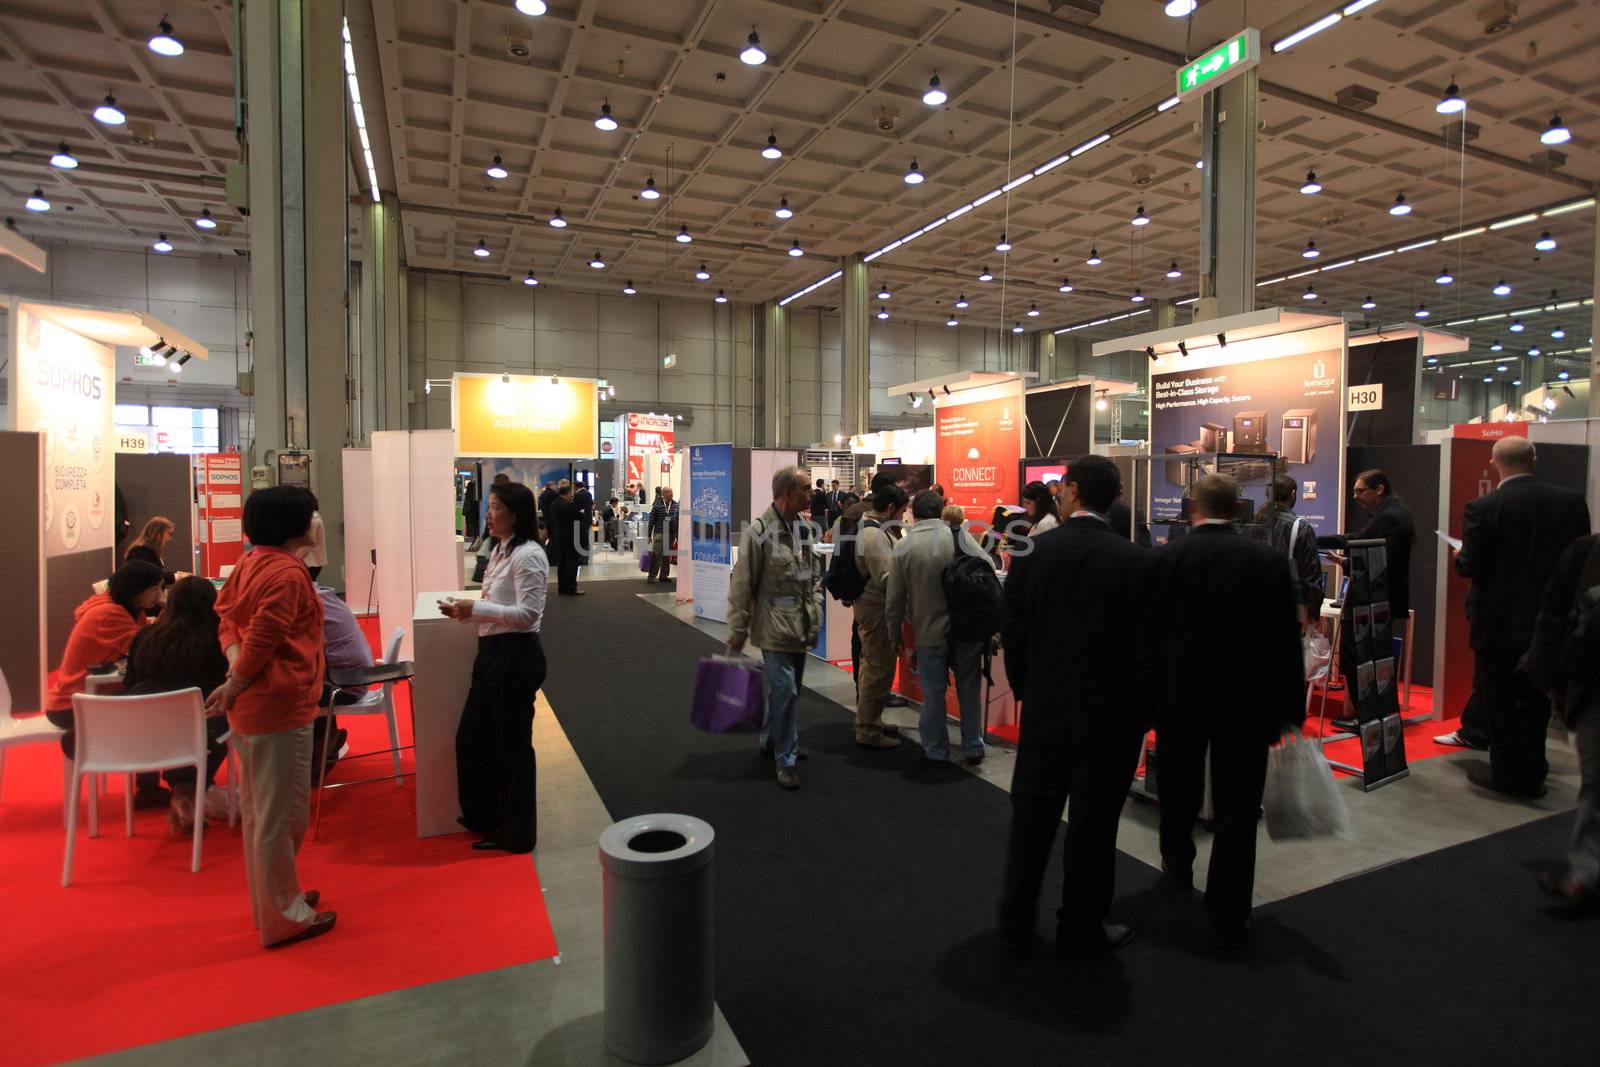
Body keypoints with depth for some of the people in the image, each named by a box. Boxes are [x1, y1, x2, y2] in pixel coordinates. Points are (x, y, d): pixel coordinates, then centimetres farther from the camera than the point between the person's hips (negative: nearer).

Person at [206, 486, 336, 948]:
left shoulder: (249, 564, 9)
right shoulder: (288, 573, -18)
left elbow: (228, 615, 11)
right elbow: (263, 638, -22)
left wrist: (235, 663, -4)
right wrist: (234, 686, -10)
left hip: (251, 705, 10)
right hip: (280, 706, -10)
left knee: (259, 808, 20)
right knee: (282, 814, 2)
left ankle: (273, 897, 35)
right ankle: (284, 918, 14)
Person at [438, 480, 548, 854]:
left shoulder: (528, 555, -16)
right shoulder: (501, 551, 14)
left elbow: (527, 613, -21)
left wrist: (475, 609, -21)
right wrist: (468, 611, 2)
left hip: (516, 657, -10)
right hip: (492, 652, 10)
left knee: (512, 744, 4)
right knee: (471, 737, 18)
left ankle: (515, 832, 21)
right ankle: (484, 815, 38)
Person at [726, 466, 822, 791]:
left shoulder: (803, 529, 8)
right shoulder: (759, 531, -15)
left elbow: (815, 577, 17)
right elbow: (742, 584, -13)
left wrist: (815, 617, 12)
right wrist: (737, 630, -11)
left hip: (800, 629, 7)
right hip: (775, 629, -7)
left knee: (787, 689, 17)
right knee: (784, 691, -5)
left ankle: (770, 742, 37)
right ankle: (785, 759, 10)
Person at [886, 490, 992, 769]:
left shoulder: (903, 547, -5)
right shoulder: (959, 535, -7)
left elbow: (894, 599, -1)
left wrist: (895, 636, 12)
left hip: (930, 633, -1)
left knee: (933, 694, 11)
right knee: (968, 689, 16)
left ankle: (937, 753, 21)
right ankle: (973, 749, 27)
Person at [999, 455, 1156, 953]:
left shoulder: (1031, 551, -7)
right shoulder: (1139, 562, -12)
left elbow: (1012, 633, -1)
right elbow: (1145, 648, -10)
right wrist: (1143, 714, 4)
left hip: (1044, 710, 2)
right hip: (1110, 716, -2)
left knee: (1032, 815, 15)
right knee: (1093, 823, 12)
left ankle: (1015, 919, 28)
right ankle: (1081, 927, 28)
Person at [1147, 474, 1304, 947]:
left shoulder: (1166, 557, -9)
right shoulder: (1269, 561, -6)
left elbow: (1148, 634, -5)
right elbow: (1286, 643, -4)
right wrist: (1290, 709, 5)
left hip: (1180, 698, 1)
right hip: (1245, 703, 0)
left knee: (1178, 792, 22)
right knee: (1236, 811, 7)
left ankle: (1177, 863, 45)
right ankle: (1229, 917, 13)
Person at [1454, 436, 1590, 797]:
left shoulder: (1483, 508, -17)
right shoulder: (1572, 502, -2)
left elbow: (1471, 567, -17)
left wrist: (1459, 557, 4)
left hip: (1498, 622, -5)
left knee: (1500, 701, 8)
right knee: (1535, 700, 17)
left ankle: (1507, 774, 17)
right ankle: (1532, 774, 27)